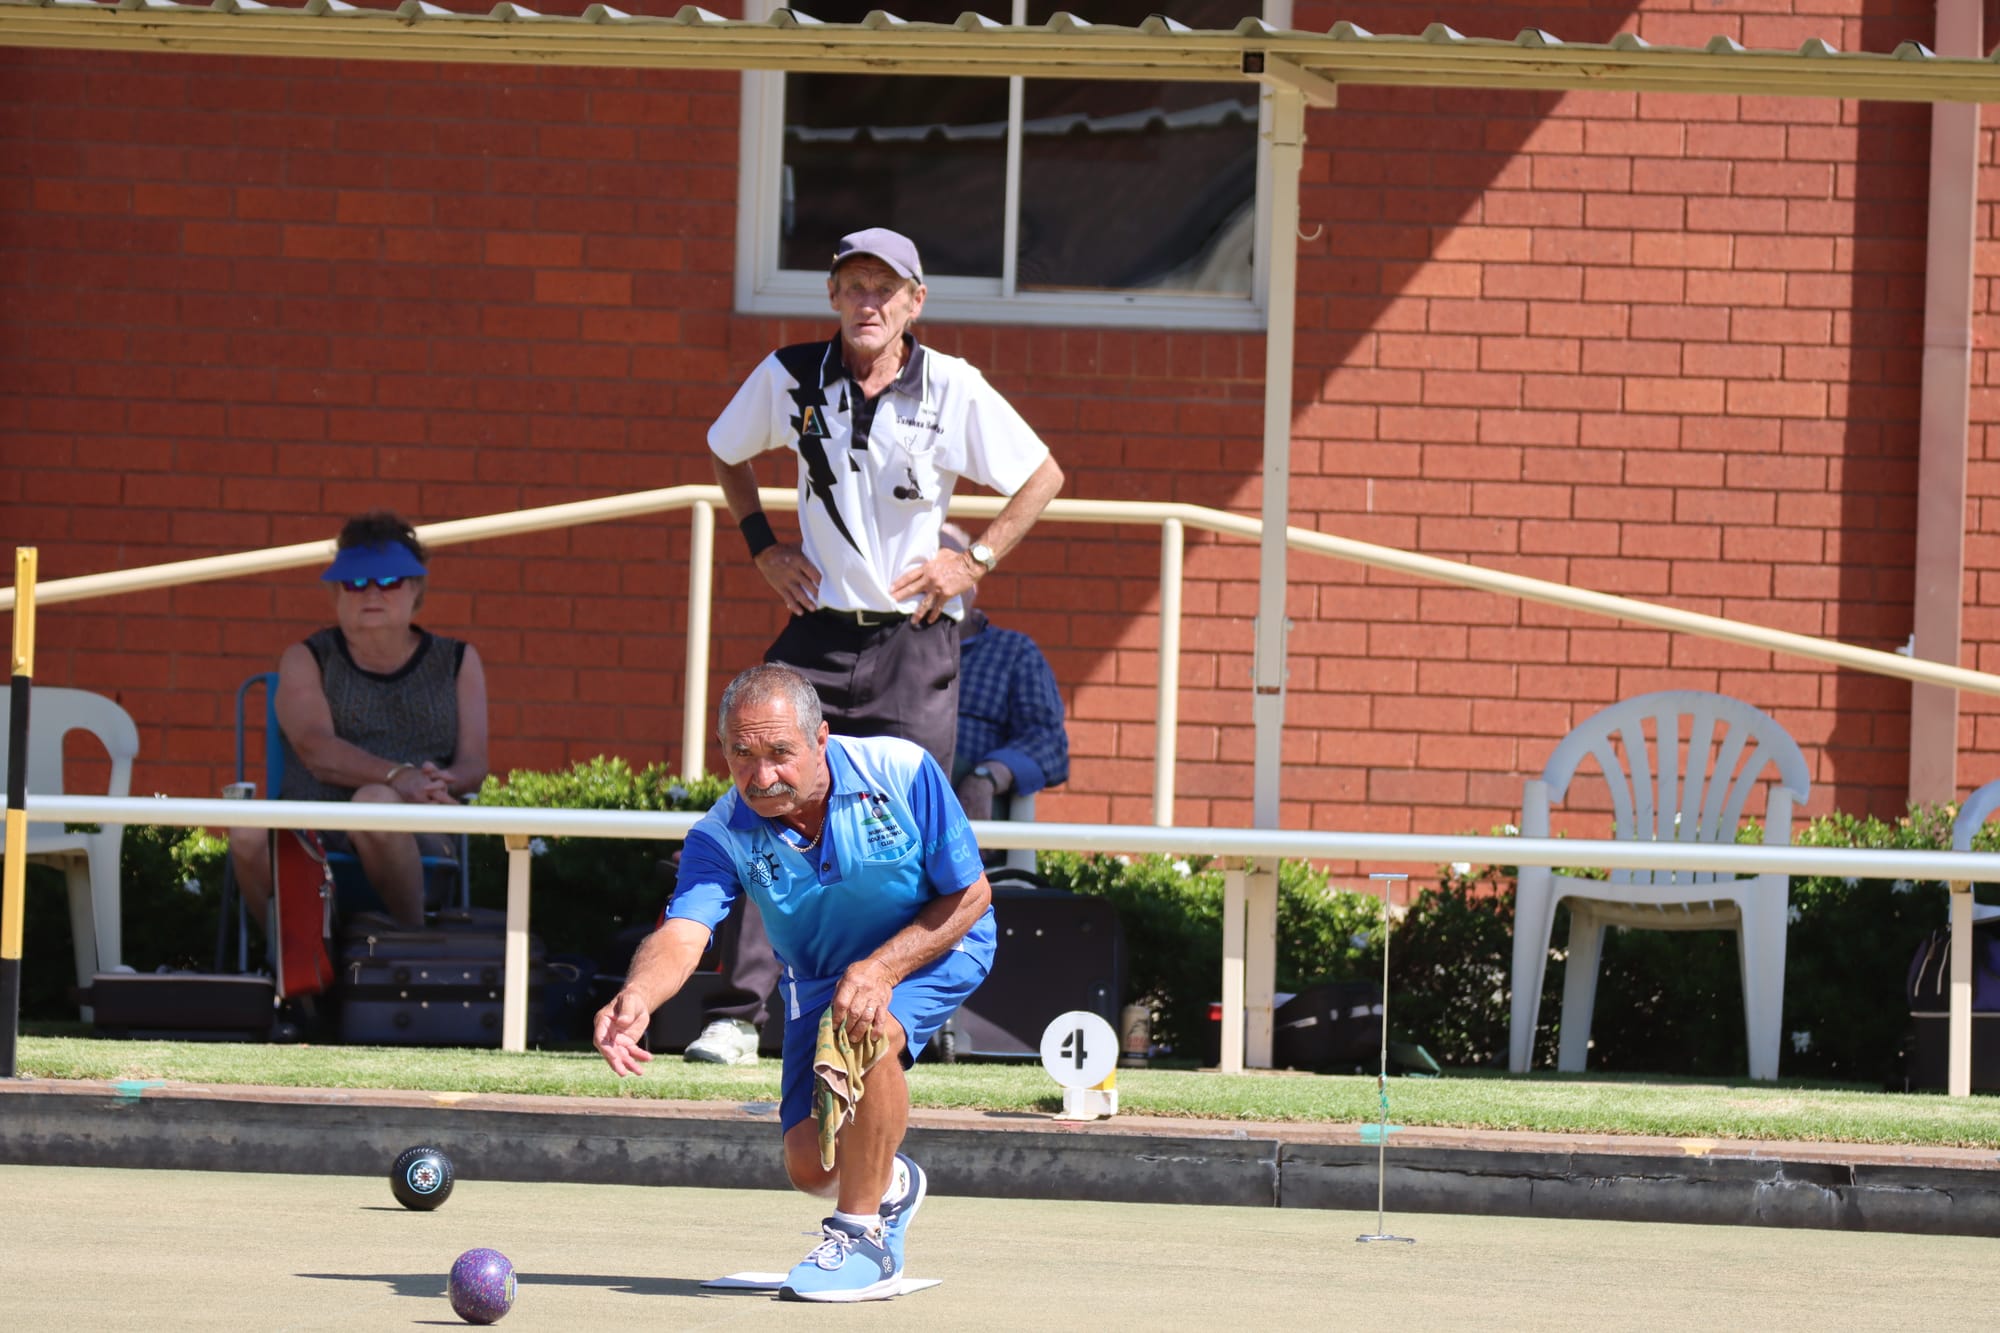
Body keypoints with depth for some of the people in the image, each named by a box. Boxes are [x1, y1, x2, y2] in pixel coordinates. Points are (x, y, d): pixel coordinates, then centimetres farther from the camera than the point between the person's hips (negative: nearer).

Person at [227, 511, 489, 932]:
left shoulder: (457, 662, 17)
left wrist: (441, 784, -20)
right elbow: (316, 750, -10)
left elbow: (473, 765, 7)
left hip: (417, 834, 0)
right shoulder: (306, 660, 11)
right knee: (251, 834, -36)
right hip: (313, 823, 0)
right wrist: (399, 777, -28)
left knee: (374, 801, -38)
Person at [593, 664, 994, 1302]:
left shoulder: (903, 774, -28)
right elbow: (681, 933, -39)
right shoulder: (723, 836, -24)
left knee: (869, 1032, -35)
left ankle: (862, 1238, -19)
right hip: (819, 979, 3)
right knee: (812, 1164, -4)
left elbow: (969, 896, -19)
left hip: (934, 947, -3)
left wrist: (881, 969, -33)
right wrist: (635, 1001, -62)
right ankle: (890, 1183, 36)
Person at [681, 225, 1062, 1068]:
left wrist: (974, 560, -2)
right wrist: (761, 546, 8)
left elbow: (1042, 476, 6)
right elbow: (727, 455, 20)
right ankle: (736, 1017, -8)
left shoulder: (954, 390, -5)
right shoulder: (789, 379, 0)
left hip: (916, 640, -1)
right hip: (819, 630, 1)